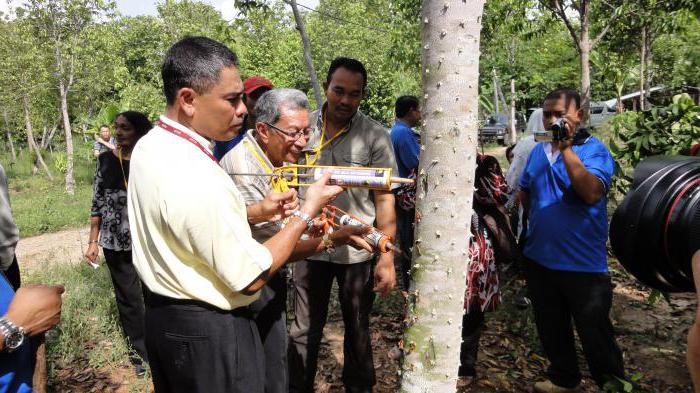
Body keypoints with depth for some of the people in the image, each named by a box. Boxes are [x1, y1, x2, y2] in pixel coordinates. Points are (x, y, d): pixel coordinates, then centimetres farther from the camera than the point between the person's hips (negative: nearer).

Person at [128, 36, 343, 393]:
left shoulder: (149, 147, -1)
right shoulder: (197, 178, -30)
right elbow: (250, 278, -23)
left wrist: (259, 212, 4)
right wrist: (307, 213, -15)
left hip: (160, 314, 9)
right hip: (209, 332, -9)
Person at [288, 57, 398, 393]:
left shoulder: (375, 136, -8)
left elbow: (384, 201, -8)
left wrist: (386, 258, -12)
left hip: (358, 252, -2)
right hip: (310, 247, 2)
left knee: (357, 331, 16)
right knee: (304, 331, 14)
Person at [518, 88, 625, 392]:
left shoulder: (593, 149, -11)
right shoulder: (537, 151, 6)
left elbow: (591, 193, -28)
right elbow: (525, 195, 17)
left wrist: (566, 148, -26)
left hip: (583, 264, -5)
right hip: (539, 259, 6)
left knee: (595, 335, 9)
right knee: (551, 329, 21)